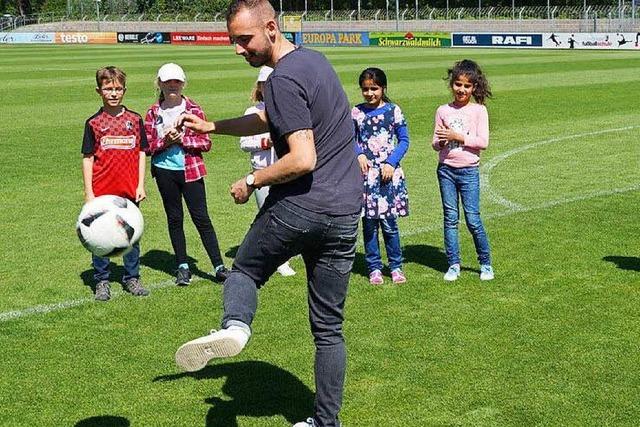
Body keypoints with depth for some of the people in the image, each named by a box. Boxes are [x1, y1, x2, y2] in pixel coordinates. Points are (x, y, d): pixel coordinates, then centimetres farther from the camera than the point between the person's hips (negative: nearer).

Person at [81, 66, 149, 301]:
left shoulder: (134, 120, 5)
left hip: (129, 191, 2)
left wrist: (141, 185, 2)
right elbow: (87, 158, 1)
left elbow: (141, 153, 8)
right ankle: (102, 281, 16)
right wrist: (88, 191, -4)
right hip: (101, 191, -1)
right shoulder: (93, 123, 1)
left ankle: (132, 278, 22)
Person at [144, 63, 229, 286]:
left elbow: (206, 142, -3)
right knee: (174, 218, 9)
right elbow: (147, 146, 3)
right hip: (165, 171, 2)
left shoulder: (194, 110, -1)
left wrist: (183, 139, -16)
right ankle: (183, 267, 19)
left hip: (191, 171, -2)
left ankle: (219, 266, 1)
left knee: (201, 217, -2)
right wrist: (164, 142, -14)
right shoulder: (153, 113, 3)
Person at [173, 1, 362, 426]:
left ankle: (235, 324, -14)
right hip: (345, 212, 8)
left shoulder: (283, 79, -14)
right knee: (329, 329, 12)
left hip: (298, 207, -8)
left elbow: (303, 160, -21)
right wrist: (211, 126, 28)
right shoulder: (314, 59, 14)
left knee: (244, 271, 17)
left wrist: (252, 181, -8)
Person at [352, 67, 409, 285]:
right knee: (369, 222, 4)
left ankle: (396, 266, 14)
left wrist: (391, 163, -7)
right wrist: (359, 155, -10)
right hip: (366, 173, 1)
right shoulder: (356, 113, 3)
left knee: (389, 222, 0)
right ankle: (374, 268, 15)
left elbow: (404, 140, 4)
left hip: (389, 173, -1)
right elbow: (350, 140, 10)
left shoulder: (393, 111, 1)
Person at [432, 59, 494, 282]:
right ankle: (453, 264, 14)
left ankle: (486, 263, 14)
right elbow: (435, 144, 7)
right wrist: (440, 142, -15)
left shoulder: (479, 110, -1)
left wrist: (458, 137, -16)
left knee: (473, 219, -2)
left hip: (469, 171, -3)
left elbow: (483, 142, -9)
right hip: (446, 170, 3)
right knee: (450, 218, 6)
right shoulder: (443, 111, 6)